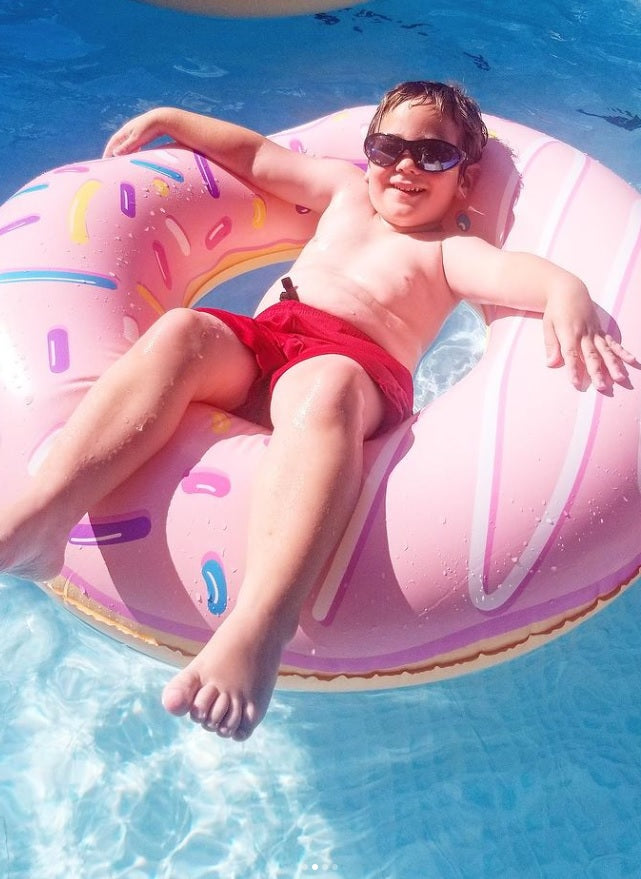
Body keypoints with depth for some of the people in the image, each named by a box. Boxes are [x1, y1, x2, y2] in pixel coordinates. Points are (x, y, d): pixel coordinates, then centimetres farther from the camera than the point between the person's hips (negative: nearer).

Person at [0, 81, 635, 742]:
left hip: (358, 364, -4)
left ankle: (256, 631, -58)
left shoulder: (450, 252, 22)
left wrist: (567, 294, -22)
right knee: (182, 329, -27)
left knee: (328, 386, -39)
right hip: (255, 341, 5)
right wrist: (166, 118, 38)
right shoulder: (347, 190, 36)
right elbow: (255, 155, 42)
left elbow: (516, 272, 0)